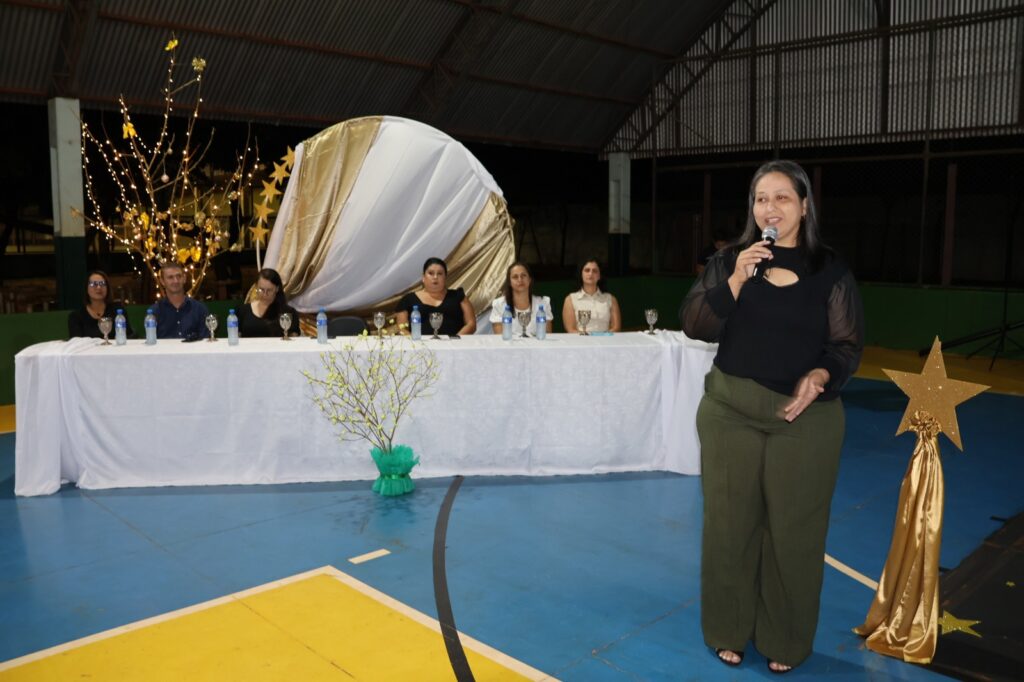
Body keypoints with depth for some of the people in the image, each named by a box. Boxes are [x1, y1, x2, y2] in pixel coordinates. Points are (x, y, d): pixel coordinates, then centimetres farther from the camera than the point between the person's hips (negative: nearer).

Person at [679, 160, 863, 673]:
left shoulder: (830, 270, 0)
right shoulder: (727, 262, 3)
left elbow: (848, 345, 0)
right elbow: (695, 327, -5)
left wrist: (819, 376, -19)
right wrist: (735, 280, -17)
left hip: (806, 419, -1)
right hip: (730, 413, 1)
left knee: (793, 530, 7)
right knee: (730, 524, 8)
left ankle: (784, 641, 25)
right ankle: (728, 631, 26)